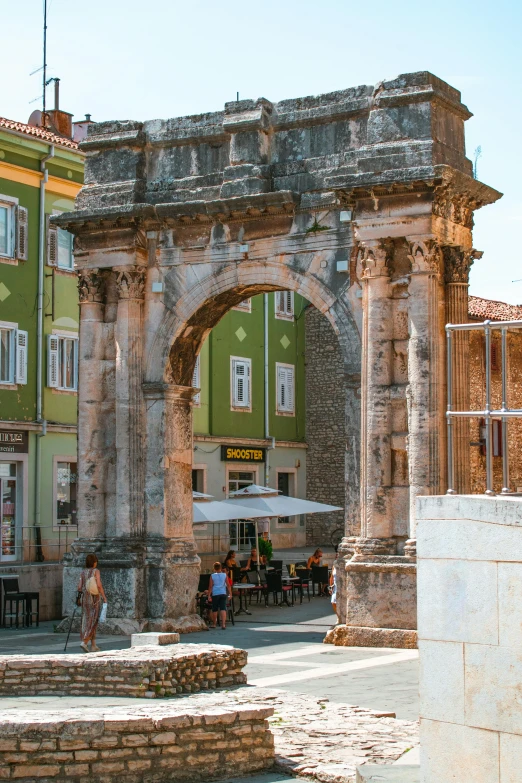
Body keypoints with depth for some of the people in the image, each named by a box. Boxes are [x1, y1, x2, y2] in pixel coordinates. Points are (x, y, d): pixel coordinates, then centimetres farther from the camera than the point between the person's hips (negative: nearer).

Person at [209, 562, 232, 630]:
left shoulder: (212, 576, -3)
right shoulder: (224, 575, 1)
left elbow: (210, 586, -5)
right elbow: (228, 585, 1)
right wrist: (230, 593, 7)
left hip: (215, 594, -1)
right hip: (223, 593, 1)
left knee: (215, 609, 11)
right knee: (223, 609, -4)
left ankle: (214, 624, 23)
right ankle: (223, 624, -16)